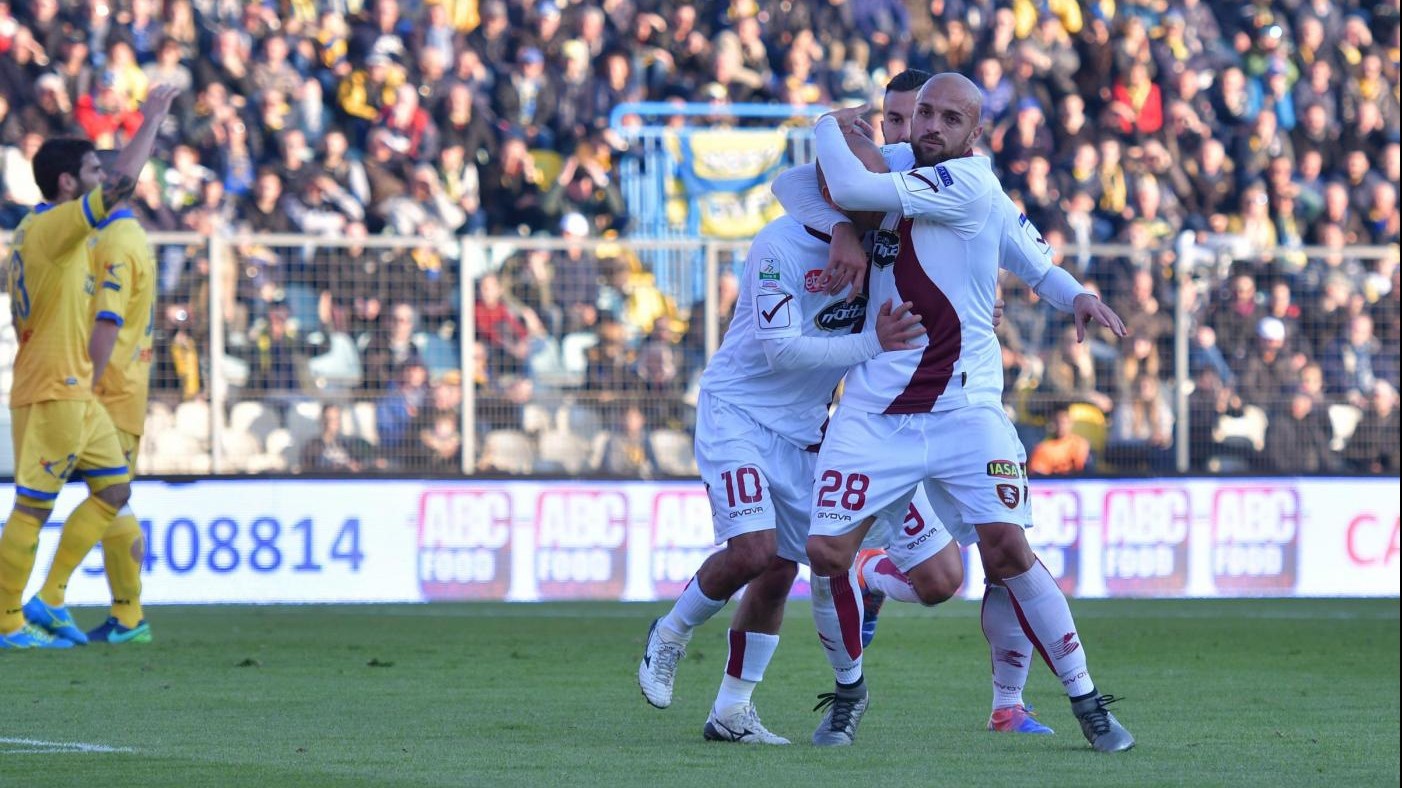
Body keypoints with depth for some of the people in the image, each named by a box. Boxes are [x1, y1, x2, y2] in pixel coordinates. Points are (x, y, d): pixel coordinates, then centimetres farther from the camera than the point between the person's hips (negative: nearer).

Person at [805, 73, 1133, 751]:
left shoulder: (967, 184, -9)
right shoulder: (905, 185, 12)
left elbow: (854, 190, -16)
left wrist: (828, 126, -1)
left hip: (962, 409, -6)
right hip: (873, 410, 6)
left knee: (1007, 549, -15)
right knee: (827, 551, -6)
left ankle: (1086, 702, -2)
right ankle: (849, 690, 18)